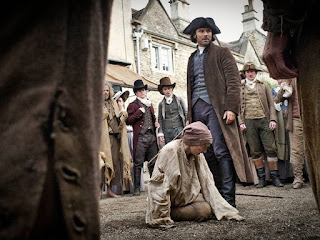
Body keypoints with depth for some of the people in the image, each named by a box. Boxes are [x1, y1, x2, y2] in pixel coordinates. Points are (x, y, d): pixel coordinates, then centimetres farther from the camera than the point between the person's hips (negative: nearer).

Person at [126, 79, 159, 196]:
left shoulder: (149, 104, 22)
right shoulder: (133, 105, 2)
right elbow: (128, 121, -6)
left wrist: (156, 122, 14)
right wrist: (139, 112, -13)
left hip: (152, 136, 6)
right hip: (140, 137, -6)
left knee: (153, 162, 9)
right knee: (138, 163, -4)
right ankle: (137, 188, 3)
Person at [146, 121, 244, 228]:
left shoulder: (198, 155, -2)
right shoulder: (169, 151, -23)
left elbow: (207, 182, 0)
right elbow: (159, 185, -24)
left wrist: (225, 210, -6)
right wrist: (162, 219, -24)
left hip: (189, 195, 6)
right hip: (172, 199, -6)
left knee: (206, 210, -19)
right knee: (202, 212, -22)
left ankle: (170, 213, -1)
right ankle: (164, 215, -2)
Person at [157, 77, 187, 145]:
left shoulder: (179, 100, 8)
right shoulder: (161, 104, 10)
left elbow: (186, 114, 9)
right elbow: (160, 119, 10)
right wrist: (160, 133, 0)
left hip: (179, 129, -1)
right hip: (167, 131, 1)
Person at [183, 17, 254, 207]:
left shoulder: (222, 53, 9)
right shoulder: (192, 58, 24)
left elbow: (233, 81, -2)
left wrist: (231, 108, -15)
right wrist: (190, 113, 14)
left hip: (216, 107, -5)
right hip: (197, 109, 5)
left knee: (221, 152, -12)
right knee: (207, 154, 3)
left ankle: (228, 199, -8)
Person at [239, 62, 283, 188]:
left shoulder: (263, 86, 15)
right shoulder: (239, 88, 13)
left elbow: (271, 104, 11)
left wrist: (273, 119, -2)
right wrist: (241, 122, -2)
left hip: (264, 120, 0)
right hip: (249, 121, 0)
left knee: (271, 148, -4)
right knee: (255, 151, 1)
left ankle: (275, 177, 4)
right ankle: (261, 178, 9)